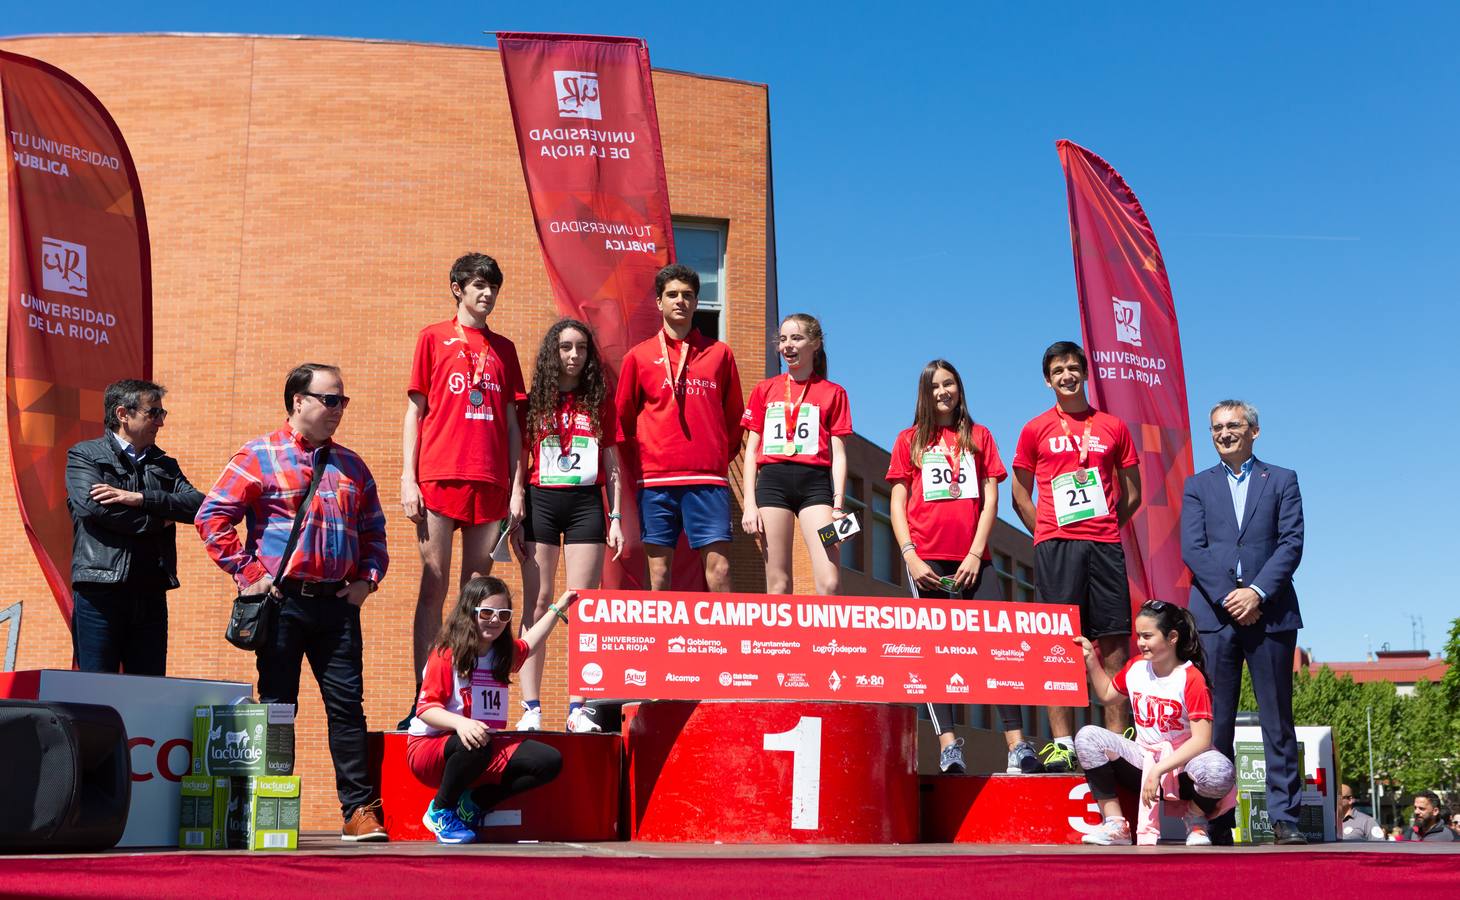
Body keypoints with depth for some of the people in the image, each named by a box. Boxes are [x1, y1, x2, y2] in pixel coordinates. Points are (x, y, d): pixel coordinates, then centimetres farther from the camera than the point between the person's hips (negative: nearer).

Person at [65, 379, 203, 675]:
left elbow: (198, 504, 1)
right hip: (100, 593, -4)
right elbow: (94, 506, -14)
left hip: (151, 595, 4)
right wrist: (159, 520, -6)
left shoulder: (165, 465, 18)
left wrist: (139, 498, -12)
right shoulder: (84, 455, 5)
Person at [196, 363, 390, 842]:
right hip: (283, 602, -4)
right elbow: (212, 516, -6)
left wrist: (367, 577, 7)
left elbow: (374, 528, 22)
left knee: (347, 704, 1)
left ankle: (359, 810, 4)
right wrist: (247, 573, -9)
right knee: (278, 707, 3)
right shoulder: (260, 456, -1)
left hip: (338, 603, 4)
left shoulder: (351, 466, 15)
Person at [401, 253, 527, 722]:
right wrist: (408, 479, -4)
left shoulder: (503, 349, 16)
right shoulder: (433, 338, 8)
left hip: (490, 483, 3)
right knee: (434, 586, -4)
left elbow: (511, 421, 15)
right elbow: (414, 411, 5)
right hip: (439, 478, -3)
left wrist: (517, 487, 7)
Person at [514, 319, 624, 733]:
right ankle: (531, 709, -1)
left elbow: (612, 466, 11)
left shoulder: (601, 402, 9)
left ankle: (578, 708, 0)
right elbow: (519, 462, 7)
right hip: (541, 501, 0)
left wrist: (615, 517, 4)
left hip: (586, 504, 1)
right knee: (537, 605, -1)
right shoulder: (533, 402, 6)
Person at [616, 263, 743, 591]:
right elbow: (623, 418, 15)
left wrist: (722, 455, 9)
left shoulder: (719, 353, 13)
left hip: (708, 478, 0)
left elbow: (734, 415, 17)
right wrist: (643, 456, 8)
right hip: (656, 479, 0)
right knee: (658, 571, 1)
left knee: (719, 567, -7)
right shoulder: (638, 357, 11)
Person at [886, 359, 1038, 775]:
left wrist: (976, 554, -4)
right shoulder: (910, 440, 13)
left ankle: (1018, 745, -11)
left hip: (973, 559, 1)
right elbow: (898, 503, 8)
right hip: (927, 561, 0)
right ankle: (948, 746, -6)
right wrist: (910, 555, -6)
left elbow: (990, 499, 8)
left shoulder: (979, 436, 15)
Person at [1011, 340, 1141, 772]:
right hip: (1055, 543, -1)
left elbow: (1132, 494, 18)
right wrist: (1048, 537, 4)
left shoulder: (1113, 427, 13)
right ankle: (1062, 743, -5)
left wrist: (1104, 526, 8)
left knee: (1113, 639, -2)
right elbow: (1020, 496, 12)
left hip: (1105, 544, 2)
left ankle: (1117, 741, 2)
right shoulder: (1035, 430, 10)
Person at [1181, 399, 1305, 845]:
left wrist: (1258, 592, -12)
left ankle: (1285, 818, 4)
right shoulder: (1197, 486, 14)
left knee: (1278, 720, 1)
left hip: (1269, 612, 0)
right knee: (1215, 721, -1)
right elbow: (1192, 549, 3)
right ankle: (1216, 821, 2)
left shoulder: (1282, 481, 12)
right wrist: (1228, 597, -10)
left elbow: (1292, 543, 0)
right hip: (1214, 615, 1)